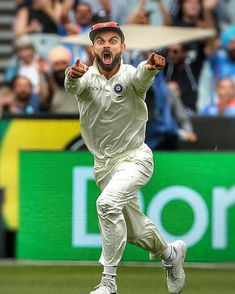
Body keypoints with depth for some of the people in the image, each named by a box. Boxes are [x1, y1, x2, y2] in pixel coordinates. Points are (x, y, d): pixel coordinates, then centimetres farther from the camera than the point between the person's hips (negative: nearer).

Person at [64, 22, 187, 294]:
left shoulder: (130, 75, -15)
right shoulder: (87, 77, -9)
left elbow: (142, 77, -39)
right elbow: (73, 86, -32)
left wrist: (151, 67, -63)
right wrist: (73, 76, -56)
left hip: (135, 158, -5)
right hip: (104, 164, 5)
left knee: (108, 203, -30)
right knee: (134, 231, 15)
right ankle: (170, 253, 45)